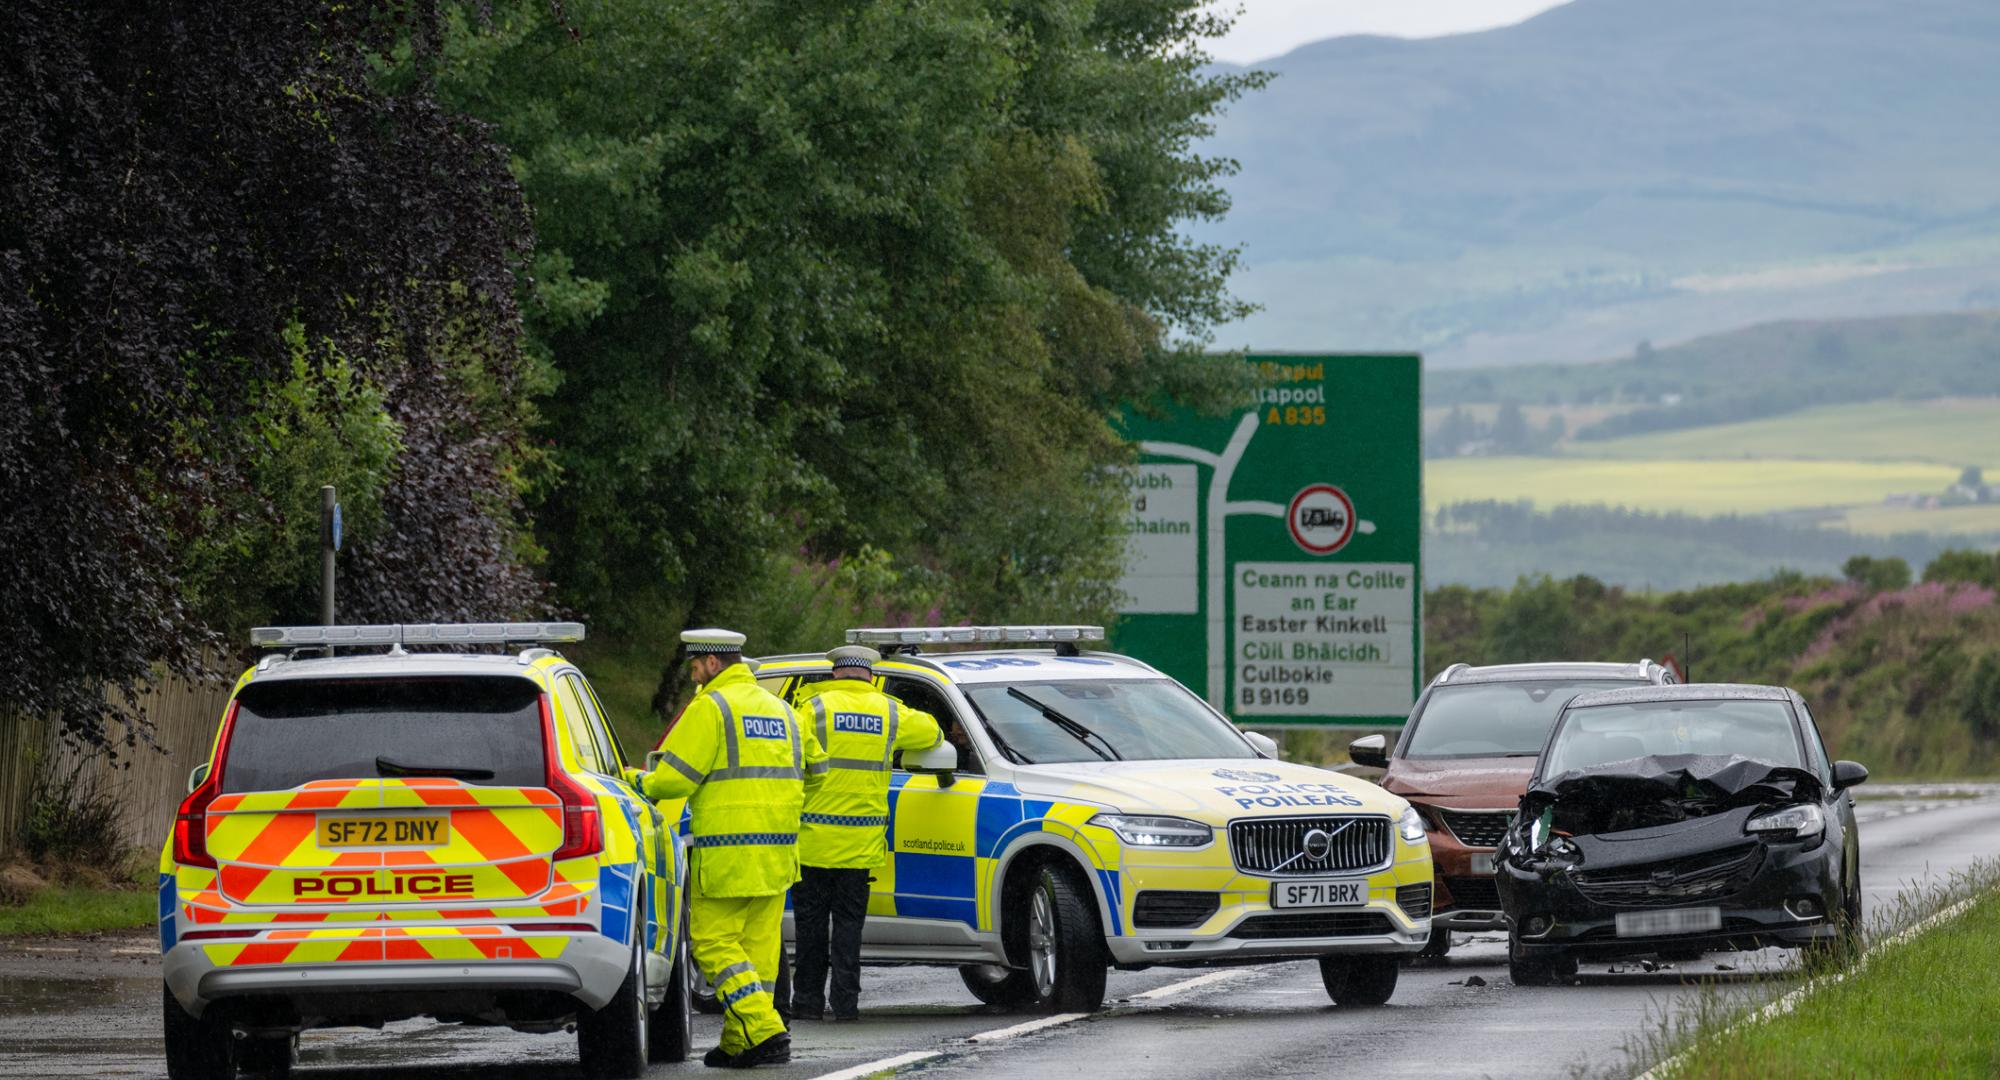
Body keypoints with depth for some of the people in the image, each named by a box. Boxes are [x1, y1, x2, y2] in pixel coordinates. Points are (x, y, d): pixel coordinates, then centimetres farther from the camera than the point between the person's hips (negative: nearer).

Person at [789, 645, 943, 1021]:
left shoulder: (815, 708, -5)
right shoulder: (890, 713, 3)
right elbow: (932, 732, 20)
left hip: (814, 837, -2)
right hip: (861, 843, 2)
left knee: (811, 923, 5)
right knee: (849, 922, 8)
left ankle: (808, 1000, 7)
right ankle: (845, 1001, 3)